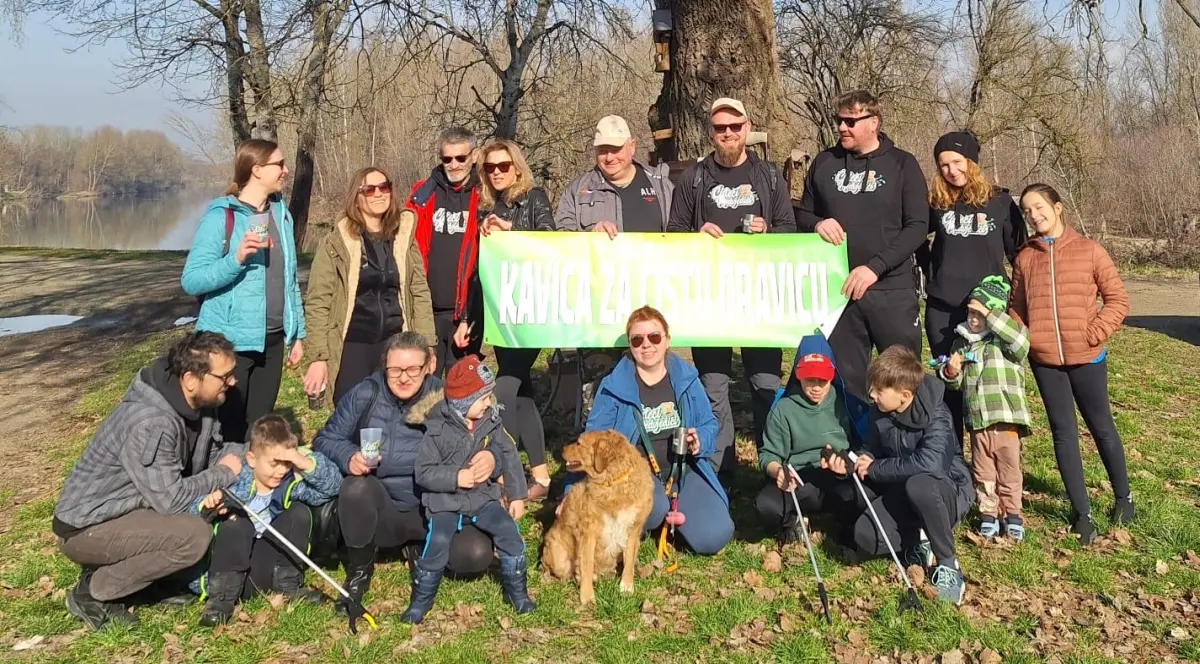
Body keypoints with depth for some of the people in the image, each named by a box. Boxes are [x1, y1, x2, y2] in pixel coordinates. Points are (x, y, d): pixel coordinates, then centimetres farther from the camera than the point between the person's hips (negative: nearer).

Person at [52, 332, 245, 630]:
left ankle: (112, 567, 7)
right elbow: (170, 500, -28)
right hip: (86, 527, -9)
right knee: (194, 535, -26)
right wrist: (223, 473, -15)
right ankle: (91, 593, -5)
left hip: (128, 507, 9)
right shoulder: (150, 422, -31)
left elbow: (214, 451, 9)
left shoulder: (198, 403, -5)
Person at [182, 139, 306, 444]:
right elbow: (191, 280, -15)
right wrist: (236, 259, -29)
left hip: (272, 340, 6)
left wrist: (297, 333, 13)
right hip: (231, 342, -6)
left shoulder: (281, 213, 8)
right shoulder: (221, 216, -11)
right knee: (228, 431, 4)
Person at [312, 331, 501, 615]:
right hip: (382, 512, -1)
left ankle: (422, 549, 12)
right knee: (357, 487, -35)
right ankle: (359, 571, -7)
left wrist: (491, 459, -28)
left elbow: (487, 444, -2)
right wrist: (349, 456, -24)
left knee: (475, 554, -24)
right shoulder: (364, 395, -6)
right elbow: (326, 440, -1)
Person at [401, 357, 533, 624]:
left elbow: (509, 457, 7)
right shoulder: (438, 429, -13)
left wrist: (517, 495, 6)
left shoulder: (491, 422, -1)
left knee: (509, 532, -14)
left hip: (483, 496, 4)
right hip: (445, 501, -4)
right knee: (438, 542, -25)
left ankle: (516, 591, 8)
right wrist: (456, 478, -25)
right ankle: (421, 599, -3)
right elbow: (424, 472, -13)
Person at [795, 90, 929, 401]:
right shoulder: (824, 163, 8)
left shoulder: (902, 164, 0)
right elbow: (802, 214, 16)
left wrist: (875, 267, -18)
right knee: (847, 378, 9)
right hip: (837, 291, 2)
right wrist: (817, 224, -8)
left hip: (891, 290, -2)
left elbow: (917, 227, -6)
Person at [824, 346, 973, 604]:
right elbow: (872, 452, 10)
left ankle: (948, 564, -19)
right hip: (903, 492, 5)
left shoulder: (935, 415, -23)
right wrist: (849, 463, -13)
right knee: (866, 536, -22)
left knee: (918, 485, -41)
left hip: (948, 492, -5)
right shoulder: (879, 411, -4)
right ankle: (916, 542, 10)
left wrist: (875, 469, -28)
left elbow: (929, 463, -39)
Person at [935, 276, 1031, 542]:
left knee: (1009, 471, 8)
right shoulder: (962, 341, 9)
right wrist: (951, 372, -9)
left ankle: (1012, 513, 22)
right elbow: (956, 384, 16)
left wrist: (990, 315, -28)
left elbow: (1021, 343, -30)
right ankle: (988, 514, 24)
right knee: (983, 473, 12)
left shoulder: (1004, 338, -5)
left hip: (1006, 420, -4)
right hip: (977, 422, 4)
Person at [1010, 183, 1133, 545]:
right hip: (1044, 360, 2)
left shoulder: (1089, 250, -3)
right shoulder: (1024, 258, 5)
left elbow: (1118, 299, -1)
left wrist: (1095, 332, -12)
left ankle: (1123, 497, 33)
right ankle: (1081, 512, 14)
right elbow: (1016, 308, 9)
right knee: (1063, 432, 6)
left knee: (1101, 427, 12)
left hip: (1086, 357, -2)